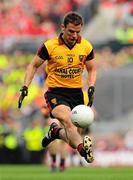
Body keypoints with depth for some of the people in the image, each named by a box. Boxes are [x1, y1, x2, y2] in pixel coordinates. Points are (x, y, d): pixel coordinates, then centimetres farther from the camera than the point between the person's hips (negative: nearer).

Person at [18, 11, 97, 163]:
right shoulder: (49, 46, -9)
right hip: (55, 92, -4)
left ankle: (55, 132, 38)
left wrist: (91, 87, -4)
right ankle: (82, 148, -54)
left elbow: (91, 69, 14)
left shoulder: (86, 46, -1)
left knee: (73, 133, 6)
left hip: (76, 92, 4)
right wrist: (25, 87, -6)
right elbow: (34, 65, 4)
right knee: (65, 119, -34)